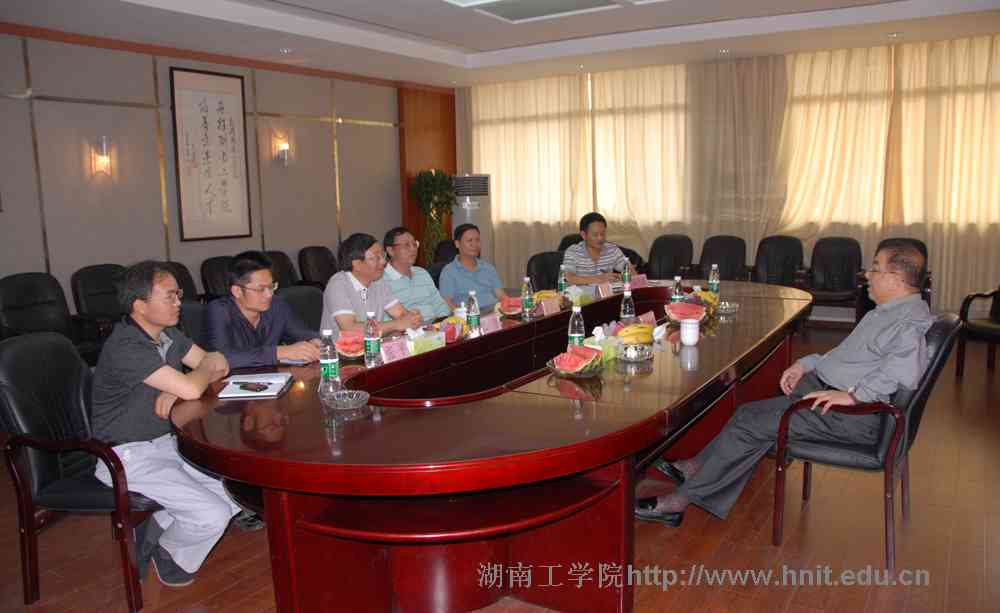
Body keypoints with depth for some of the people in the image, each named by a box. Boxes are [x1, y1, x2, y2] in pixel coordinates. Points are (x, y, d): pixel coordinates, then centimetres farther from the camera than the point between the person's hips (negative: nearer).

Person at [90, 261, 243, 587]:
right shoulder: (125, 348, -24)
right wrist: (207, 367, -7)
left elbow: (220, 366, 6)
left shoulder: (167, 334, 5)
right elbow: (192, 389, -32)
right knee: (213, 516, -20)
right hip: (129, 455, -9)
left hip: (168, 441, 9)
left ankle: (156, 527, 14)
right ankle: (170, 558, 13)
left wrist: (176, 390, -13)